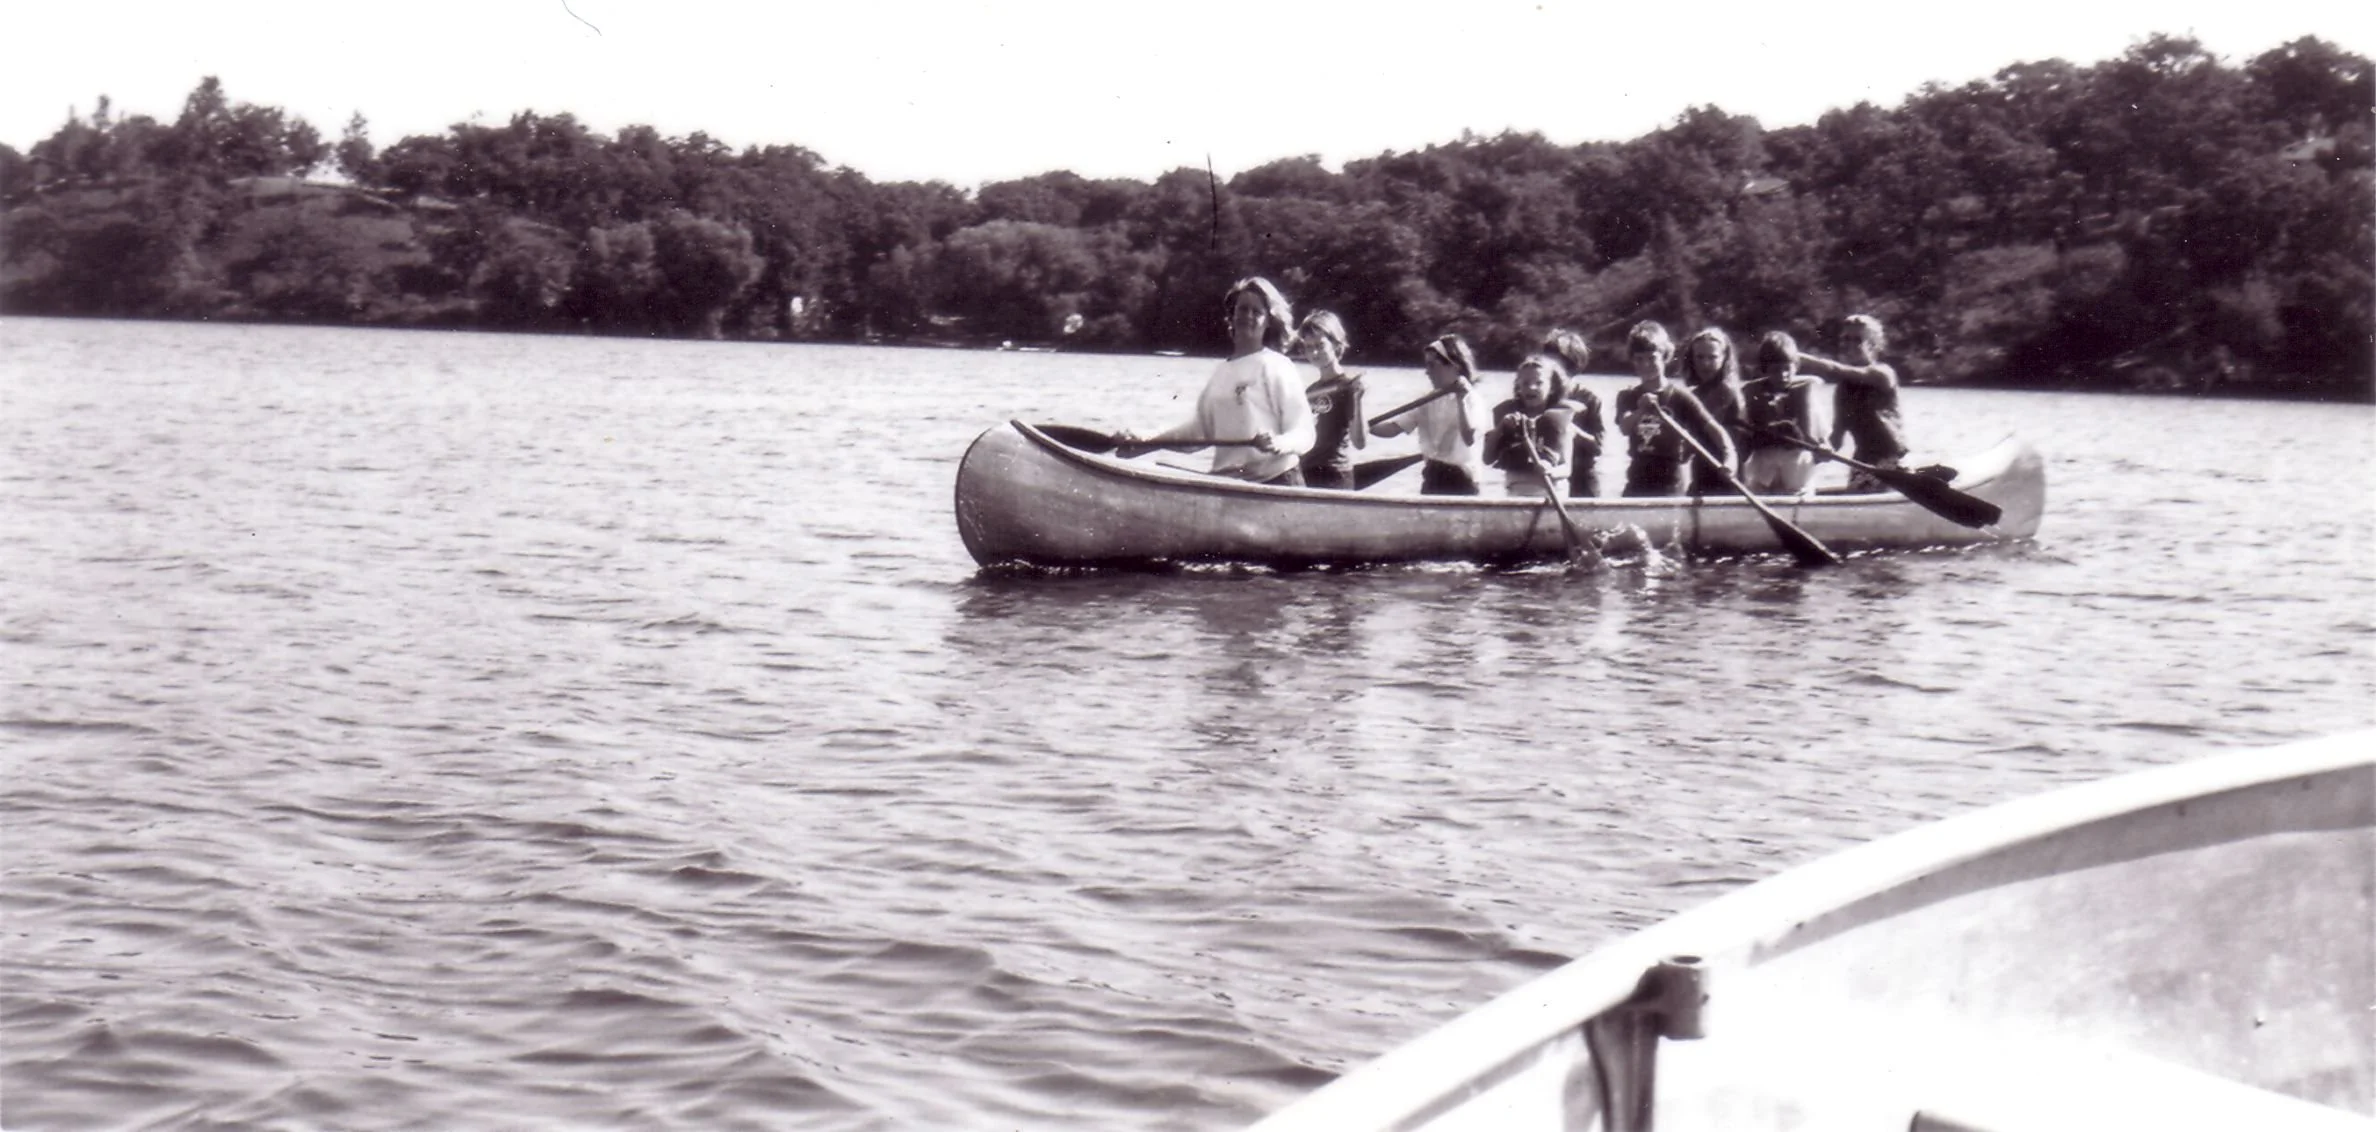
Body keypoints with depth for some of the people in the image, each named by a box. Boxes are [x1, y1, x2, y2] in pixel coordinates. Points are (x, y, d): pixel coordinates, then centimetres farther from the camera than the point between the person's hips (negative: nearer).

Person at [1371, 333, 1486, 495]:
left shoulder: (1469, 398, -9)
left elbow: (1469, 438, -24)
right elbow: (1393, 428, 0)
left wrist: (1461, 400, -26)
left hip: (1461, 482, -6)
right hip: (1433, 480, 6)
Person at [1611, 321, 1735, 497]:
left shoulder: (1679, 396, -3)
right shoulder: (1628, 396, 6)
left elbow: (1713, 428, -9)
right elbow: (1625, 427, -13)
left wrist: (1729, 458, -26)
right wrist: (1641, 411, -34)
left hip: (1671, 488, -3)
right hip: (1637, 487, 3)